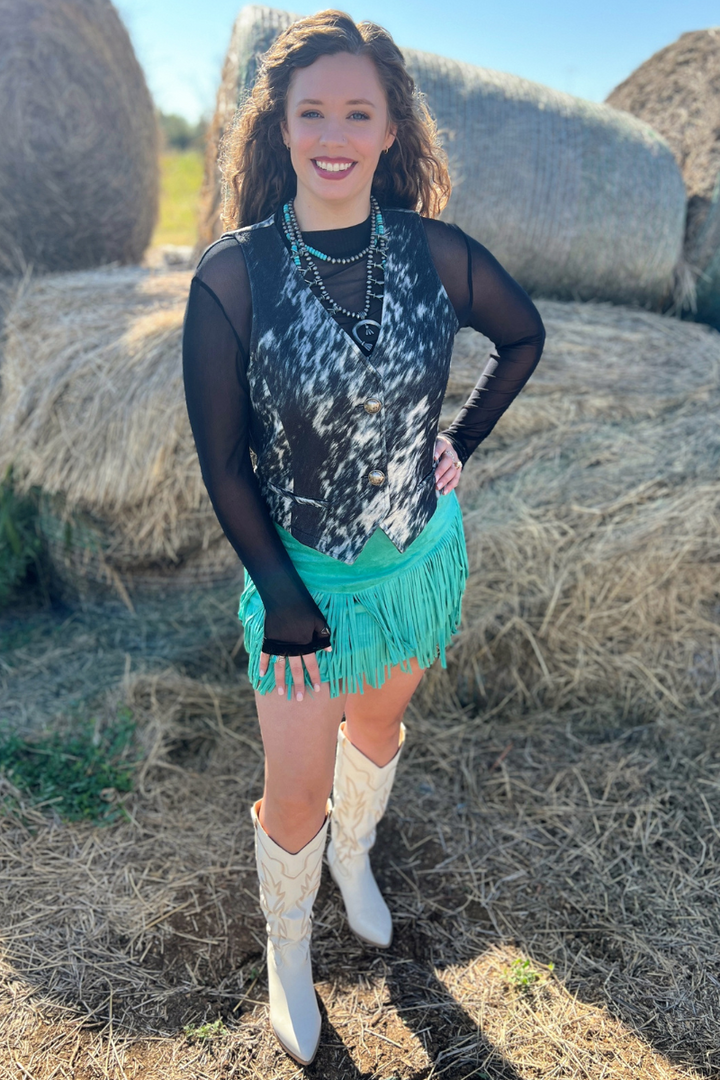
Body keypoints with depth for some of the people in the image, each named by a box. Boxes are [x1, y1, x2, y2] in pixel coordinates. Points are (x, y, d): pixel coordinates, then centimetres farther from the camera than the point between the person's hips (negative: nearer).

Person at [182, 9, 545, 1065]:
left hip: (422, 559, 3)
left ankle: (355, 855, 58)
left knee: (379, 723, 26)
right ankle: (287, 948, 43)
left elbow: (525, 336, 8)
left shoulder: (436, 253, -11)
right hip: (301, 574, -2)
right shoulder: (233, 275, -18)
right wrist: (283, 598, -14)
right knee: (296, 793, 11)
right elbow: (222, 461, -13)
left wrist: (463, 441, 3)